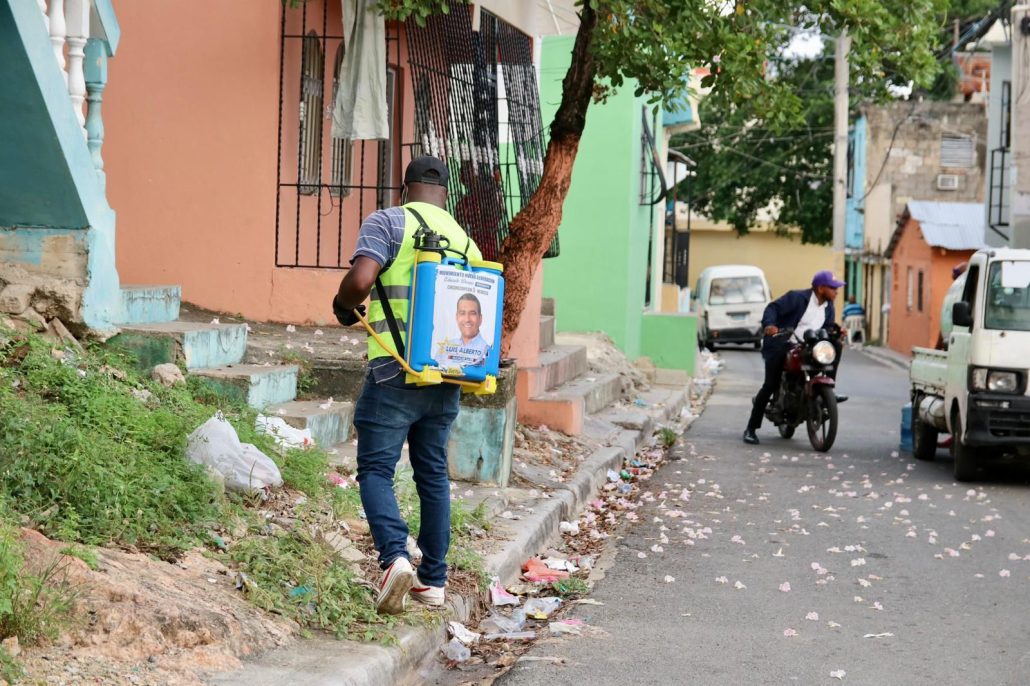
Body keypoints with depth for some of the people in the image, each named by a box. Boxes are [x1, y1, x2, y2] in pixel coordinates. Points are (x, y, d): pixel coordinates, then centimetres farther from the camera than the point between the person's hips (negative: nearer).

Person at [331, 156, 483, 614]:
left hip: (396, 373, -5)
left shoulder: (388, 222, -4)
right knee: (433, 473, 14)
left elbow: (360, 279, -19)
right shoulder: (465, 240, 12)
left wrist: (343, 306, 1)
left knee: (375, 469, 0)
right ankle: (433, 580, 17)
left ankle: (395, 556, -21)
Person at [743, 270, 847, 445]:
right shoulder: (797, 297, -11)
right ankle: (751, 428, -5)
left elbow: (827, 327, 10)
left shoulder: (828, 306, 10)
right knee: (770, 385, -13)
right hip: (782, 344, -6)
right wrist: (769, 324, -33)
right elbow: (773, 307, -14)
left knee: (835, 346, -10)